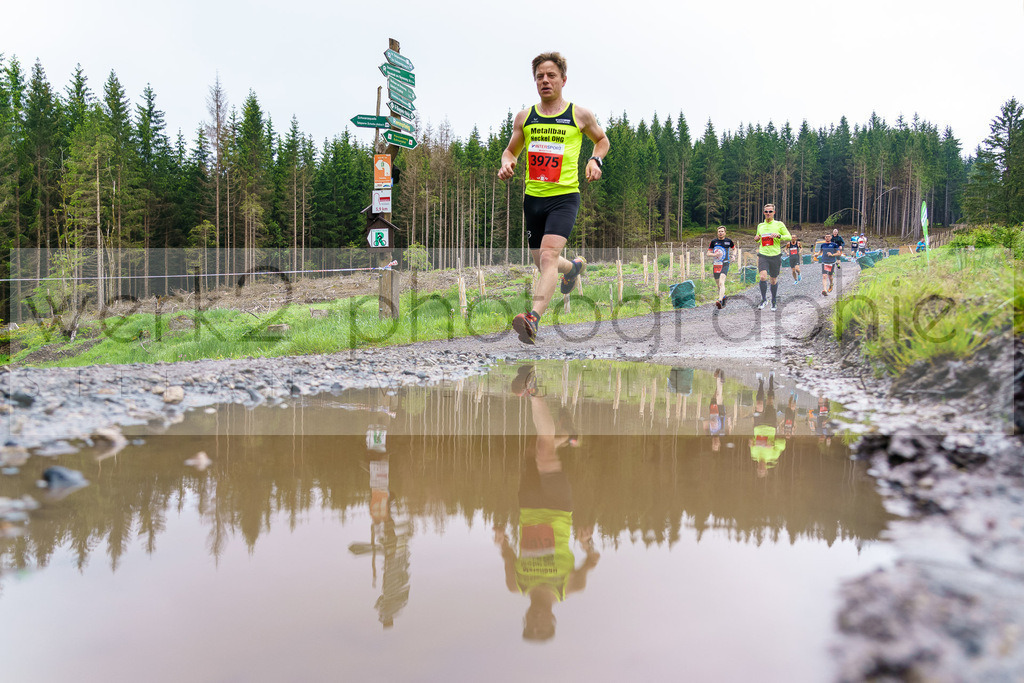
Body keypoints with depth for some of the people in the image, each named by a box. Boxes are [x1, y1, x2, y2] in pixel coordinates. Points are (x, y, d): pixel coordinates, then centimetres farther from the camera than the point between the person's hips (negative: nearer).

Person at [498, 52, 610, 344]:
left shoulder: (580, 115, 3)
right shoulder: (524, 117, 9)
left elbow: (602, 139, 21)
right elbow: (511, 150, 22)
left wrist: (596, 160, 0)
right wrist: (506, 163, -2)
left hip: (564, 197, -4)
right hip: (533, 197, 5)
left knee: (549, 256, -25)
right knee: (540, 262, 16)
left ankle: (533, 319, -36)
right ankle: (574, 266, 50)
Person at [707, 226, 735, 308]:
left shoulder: (728, 241, 4)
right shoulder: (714, 241, 6)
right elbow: (708, 253, 9)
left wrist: (733, 256, 6)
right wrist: (714, 254, -12)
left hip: (725, 264, -3)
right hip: (716, 265, 3)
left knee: (721, 283, -22)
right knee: (718, 284, 12)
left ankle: (720, 301, -35)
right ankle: (723, 297, 37)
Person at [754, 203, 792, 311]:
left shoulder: (779, 224, 4)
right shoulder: (760, 226, 13)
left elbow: (789, 237, 2)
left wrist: (778, 236, -15)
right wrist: (757, 238, 3)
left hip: (775, 255, -1)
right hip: (763, 255, 1)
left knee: (774, 280, 7)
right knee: (763, 277, -19)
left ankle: (774, 301, 26)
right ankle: (764, 300, -4)